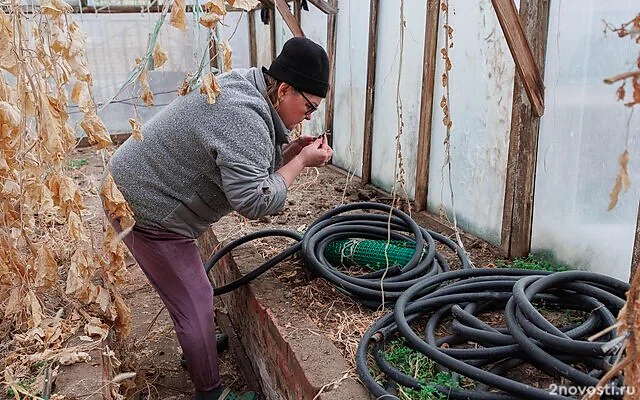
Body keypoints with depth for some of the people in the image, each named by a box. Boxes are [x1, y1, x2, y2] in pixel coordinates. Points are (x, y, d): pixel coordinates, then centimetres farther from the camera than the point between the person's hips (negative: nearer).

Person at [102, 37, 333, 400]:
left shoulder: (246, 87, 4)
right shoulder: (245, 117, -28)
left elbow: (234, 161, 12)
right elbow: (255, 201, -31)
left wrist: (289, 151, -1)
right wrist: (301, 161, -21)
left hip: (141, 189, 10)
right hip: (146, 211, -10)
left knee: (190, 291, 26)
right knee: (195, 302, 1)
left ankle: (198, 346, 48)